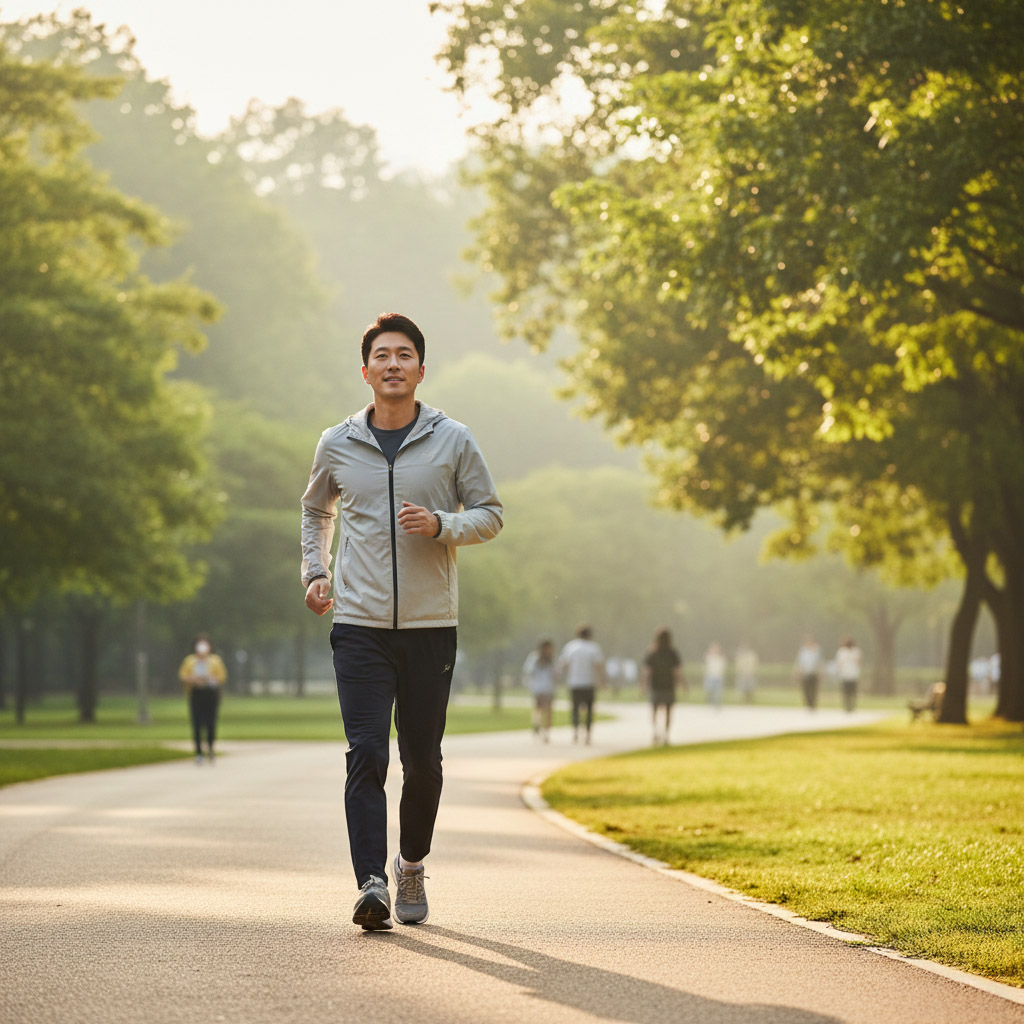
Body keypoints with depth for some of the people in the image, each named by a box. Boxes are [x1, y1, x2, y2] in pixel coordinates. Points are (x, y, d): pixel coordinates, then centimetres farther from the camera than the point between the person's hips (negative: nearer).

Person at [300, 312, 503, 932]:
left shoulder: (453, 441, 2)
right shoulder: (337, 445, 7)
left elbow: (490, 514, 7)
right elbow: (316, 510, 26)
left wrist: (442, 525, -12)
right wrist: (315, 572, 13)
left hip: (431, 625, 0)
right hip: (360, 624, 0)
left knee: (423, 759, 7)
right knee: (366, 756, -12)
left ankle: (412, 864, 29)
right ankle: (372, 883, -18)